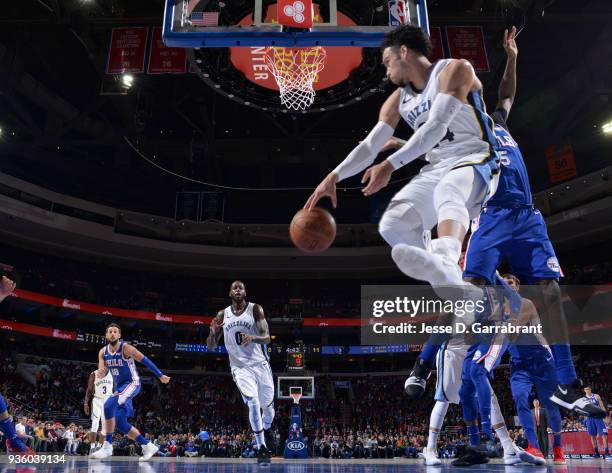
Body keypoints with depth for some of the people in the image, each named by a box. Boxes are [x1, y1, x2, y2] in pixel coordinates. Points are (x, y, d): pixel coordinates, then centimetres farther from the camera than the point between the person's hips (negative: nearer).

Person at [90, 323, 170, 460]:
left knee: (109, 405, -29)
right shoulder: (103, 352, 1)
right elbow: (102, 373, -3)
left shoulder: (126, 348, -16)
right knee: (120, 422, 2)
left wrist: (160, 375, -7)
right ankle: (148, 446, 13)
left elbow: (145, 360, -11)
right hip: (119, 386, 8)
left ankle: (107, 446, -18)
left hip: (132, 383, -7)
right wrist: (100, 372, -29)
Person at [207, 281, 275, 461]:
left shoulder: (255, 309, -5)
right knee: (253, 402, -20)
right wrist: (213, 331, -17)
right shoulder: (222, 315, 3)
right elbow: (211, 346, 5)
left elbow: (267, 338, -13)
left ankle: (266, 430, 45)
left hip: (260, 364, 0)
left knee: (268, 406, 11)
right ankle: (261, 447, -6)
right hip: (240, 367, 0)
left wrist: (252, 338, -35)